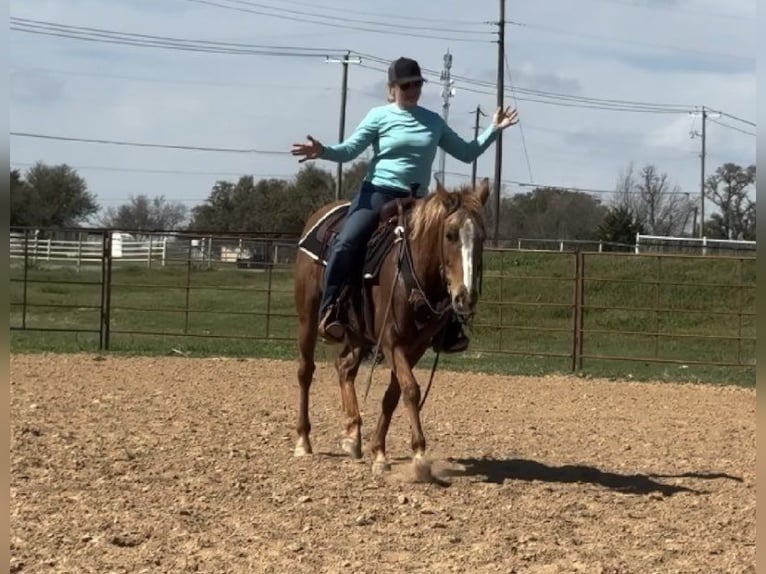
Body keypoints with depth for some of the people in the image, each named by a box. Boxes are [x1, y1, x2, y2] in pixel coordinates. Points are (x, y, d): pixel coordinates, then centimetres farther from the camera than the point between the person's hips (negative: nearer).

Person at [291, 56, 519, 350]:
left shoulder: (434, 121, 13)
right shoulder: (380, 116, 4)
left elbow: (467, 153, 21)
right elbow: (349, 151, -2)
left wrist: (494, 129, 12)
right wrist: (323, 151, -21)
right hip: (378, 194, -4)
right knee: (346, 243, -28)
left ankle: (448, 327, 8)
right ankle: (329, 311, -20)